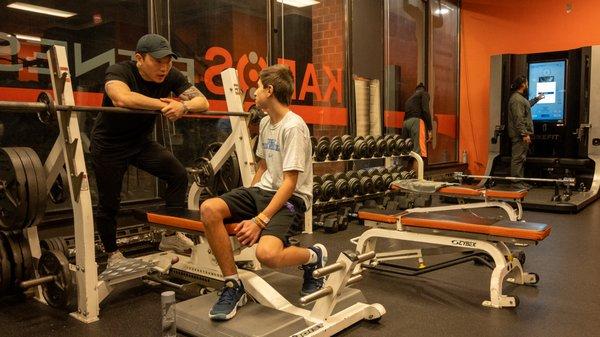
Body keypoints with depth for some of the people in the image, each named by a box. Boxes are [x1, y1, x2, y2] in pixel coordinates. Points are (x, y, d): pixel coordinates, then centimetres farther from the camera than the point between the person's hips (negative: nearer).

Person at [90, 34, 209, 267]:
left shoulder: (170, 76, -13)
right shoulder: (119, 72, -27)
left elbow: (203, 102, -20)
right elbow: (121, 98, -50)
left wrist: (183, 106, -42)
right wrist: (164, 104, -43)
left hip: (141, 142, 5)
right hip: (108, 145, -4)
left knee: (179, 175, -9)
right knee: (109, 203, 3)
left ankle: (170, 237, 5)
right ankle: (112, 254, 27)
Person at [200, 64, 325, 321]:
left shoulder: (293, 127, -15)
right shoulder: (265, 123, 13)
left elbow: (290, 183, -19)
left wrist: (260, 220, -23)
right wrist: (245, 204, 15)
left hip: (290, 198, -8)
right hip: (263, 190, 8)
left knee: (266, 253, -34)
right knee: (209, 209, -18)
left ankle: (314, 256, 2)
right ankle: (233, 285, -7)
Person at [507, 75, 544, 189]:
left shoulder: (520, 98, 18)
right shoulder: (516, 99, -16)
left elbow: (527, 105, 42)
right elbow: (518, 119, -22)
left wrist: (537, 98, 52)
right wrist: (524, 134, -23)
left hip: (521, 134, 11)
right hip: (519, 135, -11)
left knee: (521, 158, 14)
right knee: (518, 158, -9)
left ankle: (520, 181, 20)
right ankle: (516, 182, -6)